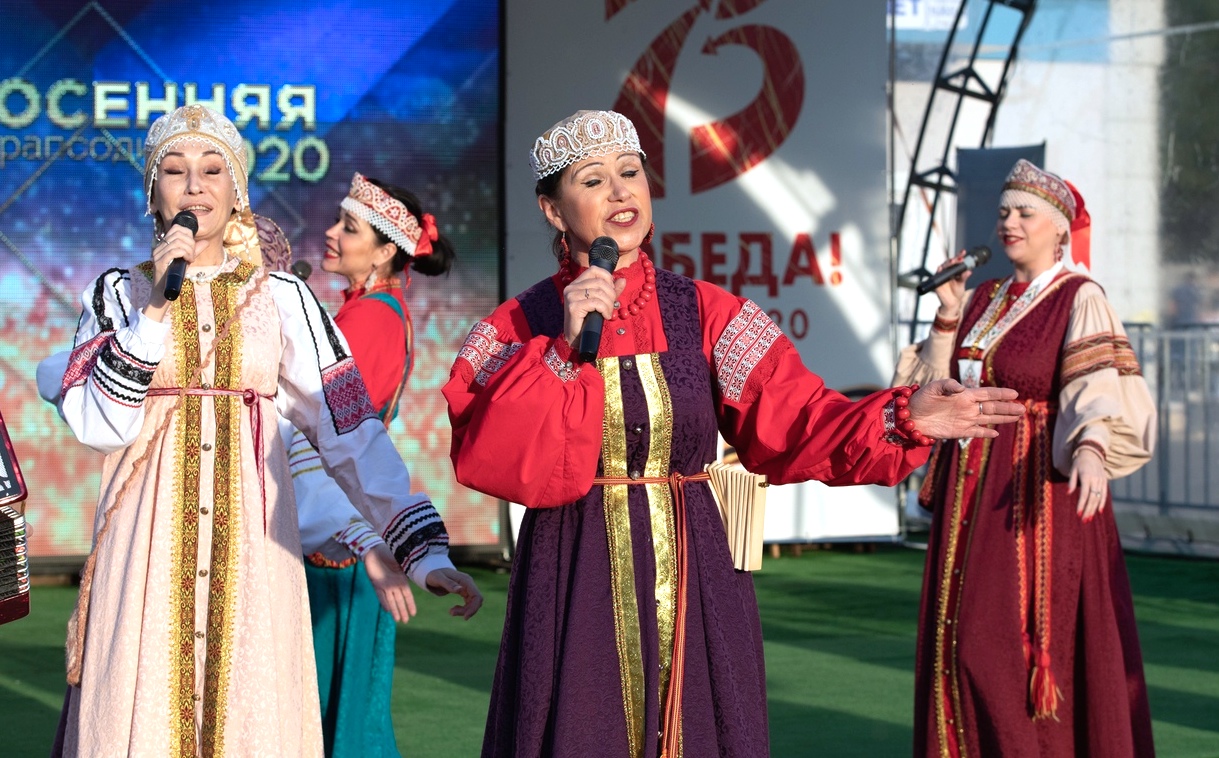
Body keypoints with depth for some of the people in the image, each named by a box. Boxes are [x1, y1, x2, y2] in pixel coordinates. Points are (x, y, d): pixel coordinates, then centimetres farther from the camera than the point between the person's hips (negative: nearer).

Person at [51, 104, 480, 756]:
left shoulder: (284, 300, 5)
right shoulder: (117, 294, 6)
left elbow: (352, 433, -2)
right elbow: (97, 425, -7)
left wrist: (423, 549, -11)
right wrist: (155, 309, -14)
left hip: (247, 550, 0)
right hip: (149, 549, 0)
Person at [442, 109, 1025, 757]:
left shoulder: (707, 315, 4)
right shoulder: (515, 330, 0)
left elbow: (791, 420, -5)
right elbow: (484, 457, -13)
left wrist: (900, 419, -20)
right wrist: (563, 350, -19)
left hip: (695, 579, 2)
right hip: (574, 587, -1)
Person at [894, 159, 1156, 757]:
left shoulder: (1079, 301, -7)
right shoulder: (984, 299, 14)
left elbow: (1098, 387, -23)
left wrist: (1091, 447, -42)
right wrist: (948, 315, 1)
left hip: (1038, 495, -7)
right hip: (972, 495, 7)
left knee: (1020, 646, -9)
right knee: (963, 643, 7)